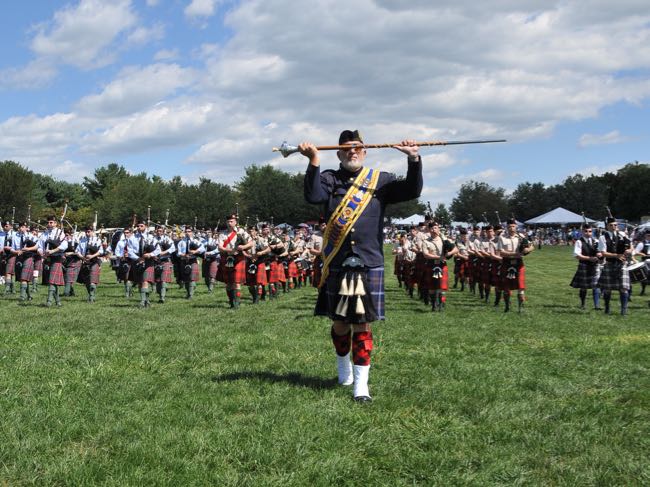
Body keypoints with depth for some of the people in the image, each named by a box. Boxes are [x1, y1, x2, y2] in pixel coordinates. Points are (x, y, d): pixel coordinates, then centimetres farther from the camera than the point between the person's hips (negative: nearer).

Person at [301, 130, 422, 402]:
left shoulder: (379, 181, 5)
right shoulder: (329, 179, 5)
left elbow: (412, 191, -7)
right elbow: (313, 196, -15)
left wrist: (414, 160, -23)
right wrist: (313, 162, -27)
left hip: (369, 264, -1)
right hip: (337, 264, 1)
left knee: (362, 325, -1)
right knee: (339, 323, 11)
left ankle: (361, 384, 1)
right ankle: (344, 368, 37)